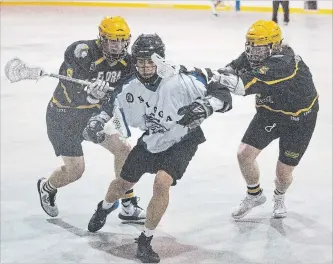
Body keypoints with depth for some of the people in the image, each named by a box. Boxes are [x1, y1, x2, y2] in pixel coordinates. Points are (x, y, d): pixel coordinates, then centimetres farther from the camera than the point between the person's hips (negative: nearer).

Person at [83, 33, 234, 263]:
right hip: (151, 140, 5)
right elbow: (113, 105, 4)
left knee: (162, 183, -26)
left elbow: (222, 94, -29)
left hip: (182, 141, -4)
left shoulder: (181, 80, -32)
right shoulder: (131, 87, -17)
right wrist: (98, 122, -13)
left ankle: (145, 241, -8)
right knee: (124, 183, 16)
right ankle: (103, 209, 53)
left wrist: (205, 105, -48)